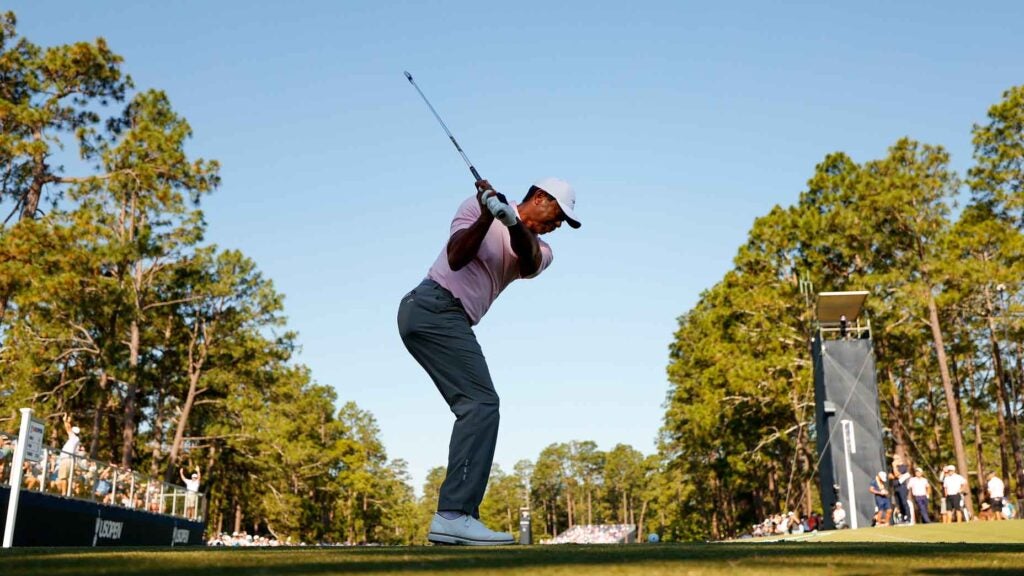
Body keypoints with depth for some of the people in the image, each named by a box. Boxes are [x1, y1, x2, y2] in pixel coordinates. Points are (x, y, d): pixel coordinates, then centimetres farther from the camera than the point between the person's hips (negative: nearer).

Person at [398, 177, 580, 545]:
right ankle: (453, 515, -23)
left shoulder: (539, 249, 16)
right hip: (436, 306, -9)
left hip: (448, 321, 9)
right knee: (481, 404, -17)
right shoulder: (477, 205, 2)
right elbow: (456, 258, -13)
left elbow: (529, 260, -10)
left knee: (477, 409, 5)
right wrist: (487, 217, -25)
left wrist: (511, 221, -29)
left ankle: (460, 518, 4)